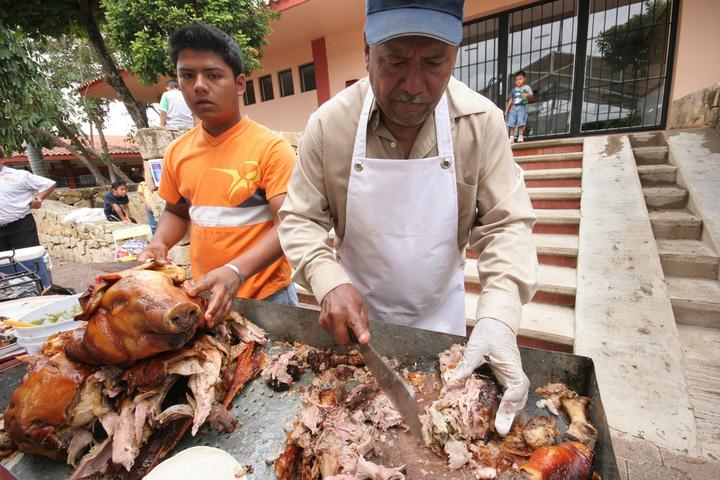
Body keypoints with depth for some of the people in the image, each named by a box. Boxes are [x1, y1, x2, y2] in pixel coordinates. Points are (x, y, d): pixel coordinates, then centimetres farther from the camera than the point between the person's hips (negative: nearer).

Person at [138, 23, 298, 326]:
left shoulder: (271, 148, -15)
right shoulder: (177, 152, 2)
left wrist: (236, 271, -32)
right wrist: (159, 244, -4)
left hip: (266, 296, -4)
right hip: (203, 295, 5)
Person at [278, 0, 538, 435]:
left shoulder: (482, 121, -16)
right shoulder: (328, 123, -17)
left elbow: (506, 224, -15)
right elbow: (299, 219, -11)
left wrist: (499, 317, -30)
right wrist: (330, 282, -29)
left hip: (441, 312, 1)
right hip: (357, 312, 0)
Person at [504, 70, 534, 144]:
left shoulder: (527, 87, 7)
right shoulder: (514, 89, 17)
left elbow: (531, 96, -1)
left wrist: (527, 95, -24)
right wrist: (507, 110, 13)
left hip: (522, 107, -3)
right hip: (513, 107, 3)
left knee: (521, 122, -15)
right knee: (511, 123, -5)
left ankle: (520, 136, -10)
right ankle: (511, 138, -2)